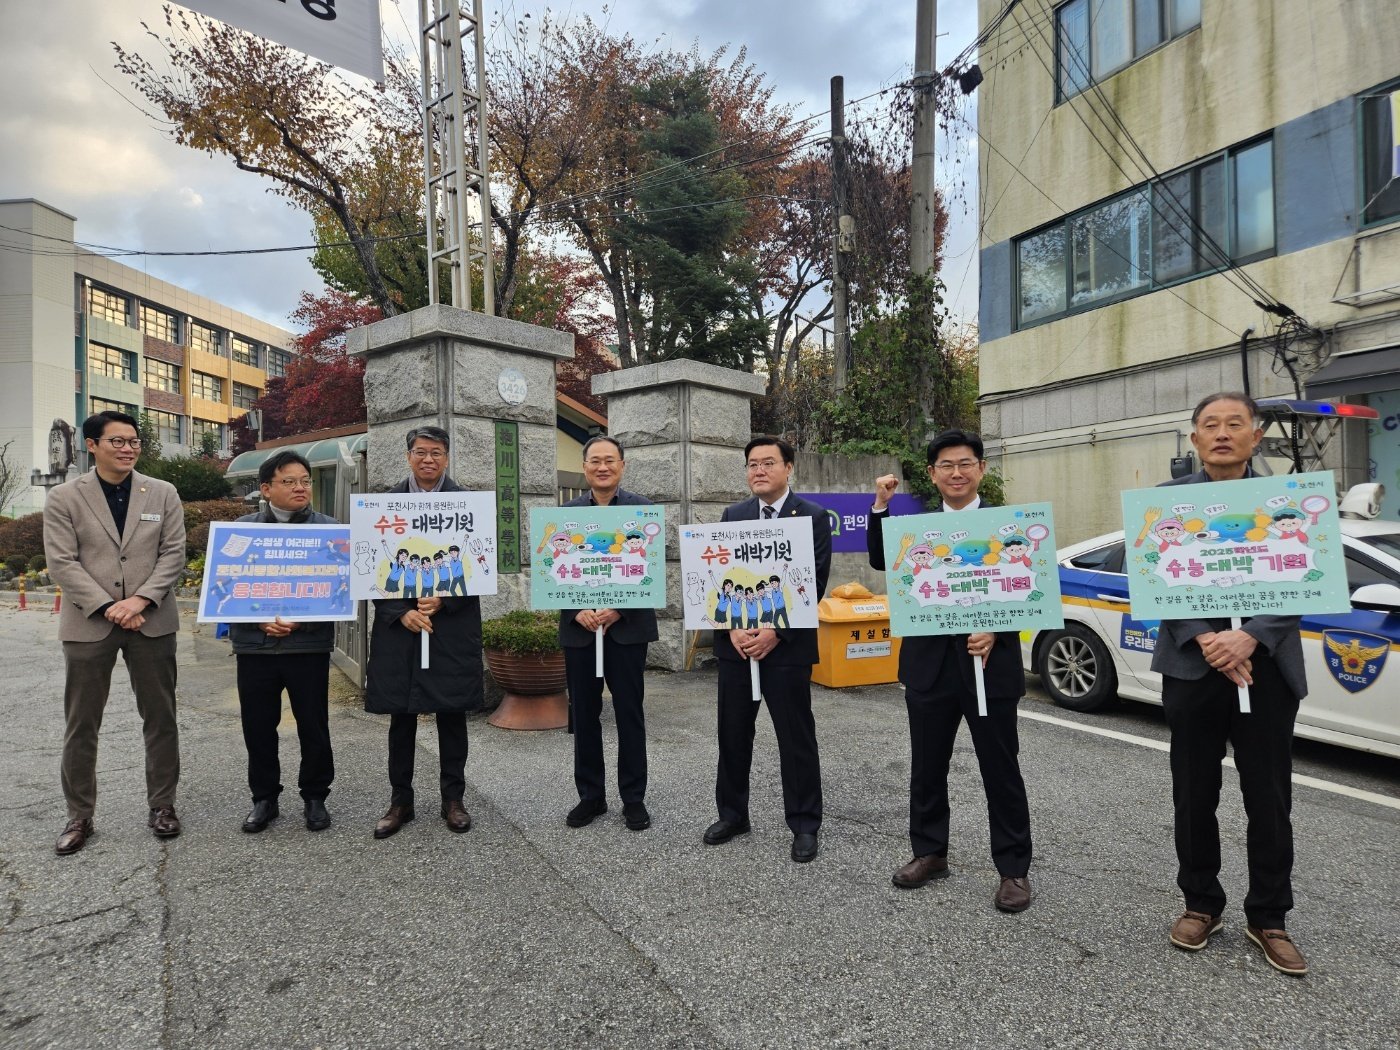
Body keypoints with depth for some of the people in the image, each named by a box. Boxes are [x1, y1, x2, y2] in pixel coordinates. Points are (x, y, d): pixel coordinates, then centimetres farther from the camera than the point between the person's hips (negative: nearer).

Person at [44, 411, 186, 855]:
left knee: (160, 718, 7)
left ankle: (162, 805, 21)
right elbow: (62, 562, -5)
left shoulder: (163, 493, 5)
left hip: (151, 622, 1)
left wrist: (140, 600, -13)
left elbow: (173, 553, 0)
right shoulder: (63, 498, 2)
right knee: (81, 725, 8)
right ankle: (79, 815, 22)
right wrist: (108, 608, -15)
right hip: (88, 624, -1)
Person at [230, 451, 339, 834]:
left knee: (313, 725, 6)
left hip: (309, 644, -1)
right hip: (254, 644, 2)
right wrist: (260, 619, -12)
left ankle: (315, 796, 23)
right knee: (258, 726, 10)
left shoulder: (328, 528, 2)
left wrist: (300, 620, -16)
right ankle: (264, 798, 27)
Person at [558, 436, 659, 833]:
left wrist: (619, 609, -15)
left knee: (629, 714, 6)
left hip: (627, 626, -2)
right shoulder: (567, 513, 7)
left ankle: (633, 798, 18)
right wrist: (577, 611, -12)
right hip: (579, 628, 2)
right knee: (584, 714, 10)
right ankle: (590, 795, 24)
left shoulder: (642, 509, 0)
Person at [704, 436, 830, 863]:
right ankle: (732, 814, 30)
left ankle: (804, 824, 21)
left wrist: (776, 632, -16)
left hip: (787, 644, -4)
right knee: (732, 734, 13)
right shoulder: (732, 516, 9)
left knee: (796, 738, 5)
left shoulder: (813, 517, -3)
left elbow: (814, 582, -9)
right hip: (735, 642, 4)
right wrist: (733, 628, -9)